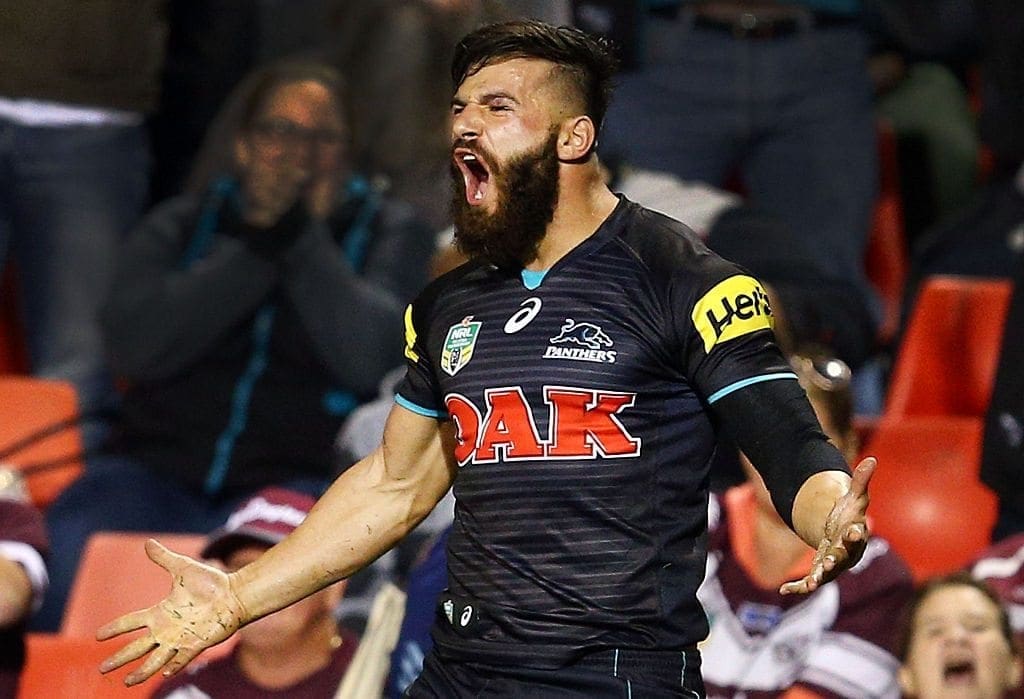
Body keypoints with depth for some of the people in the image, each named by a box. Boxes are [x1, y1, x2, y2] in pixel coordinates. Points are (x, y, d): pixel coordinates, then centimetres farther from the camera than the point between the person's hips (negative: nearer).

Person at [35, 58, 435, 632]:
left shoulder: (391, 233, 14)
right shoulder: (179, 225, 19)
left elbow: (371, 358, -6)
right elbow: (136, 345, -1)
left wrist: (301, 238, -6)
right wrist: (251, 247, -4)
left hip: (301, 478, -2)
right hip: (158, 471, 2)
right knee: (61, 565, -28)